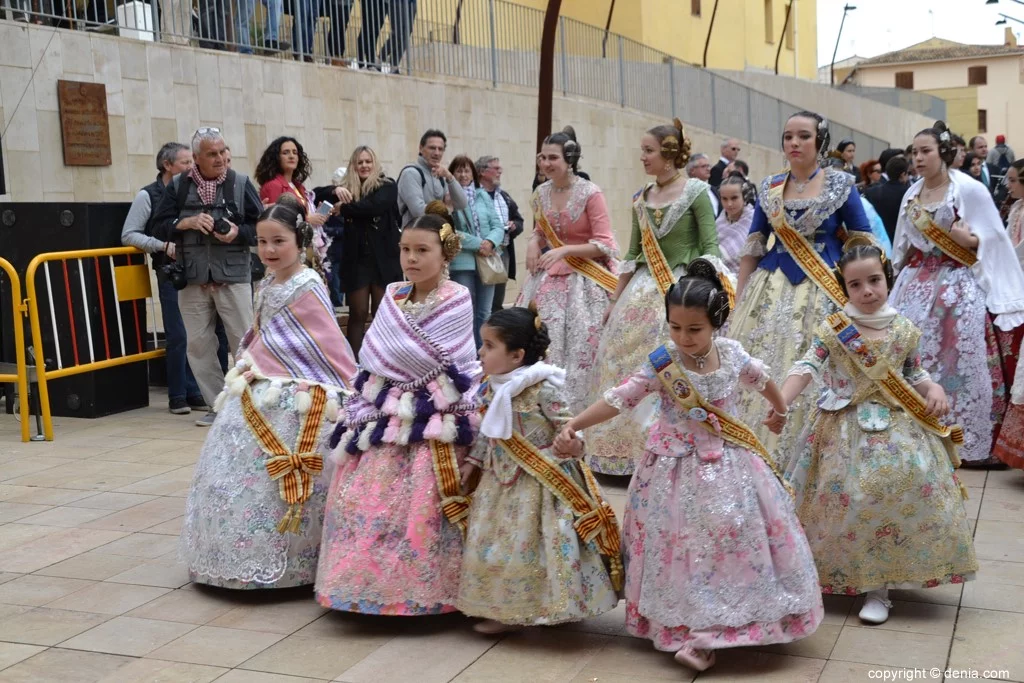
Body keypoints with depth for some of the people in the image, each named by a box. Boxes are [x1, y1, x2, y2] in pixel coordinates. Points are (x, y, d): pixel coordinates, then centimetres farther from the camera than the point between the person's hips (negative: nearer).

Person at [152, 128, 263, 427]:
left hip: (233, 276, -2)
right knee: (198, 345, 5)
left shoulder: (240, 184, 3)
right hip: (192, 279, 2)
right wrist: (188, 223, -11)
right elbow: (159, 227, 5)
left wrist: (238, 233, -15)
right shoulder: (177, 186, 7)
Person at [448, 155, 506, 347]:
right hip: (462, 262, -5)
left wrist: (490, 242, -14)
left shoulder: (483, 196, 10)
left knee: (484, 312, 10)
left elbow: (498, 226, 7)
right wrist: (477, 244, -17)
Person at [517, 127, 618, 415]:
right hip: (550, 277, 5)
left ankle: (576, 407, 10)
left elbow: (604, 245, -14)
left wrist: (563, 251, -21)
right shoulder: (541, 193, 5)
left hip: (584, 280, -5)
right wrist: (534, 243, -2)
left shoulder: (591, 194, -14)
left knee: (580, 345, -2)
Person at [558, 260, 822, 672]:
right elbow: (619, 398, -18)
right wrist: (573, 426, -27)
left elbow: (761, 380, 14)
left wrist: (780, 410, 32)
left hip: (728, 467, 3)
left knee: (734, 539, 4)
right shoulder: (662, 365, -16)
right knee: (685, 547, 2)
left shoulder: (732, 353, -6)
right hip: (679, 469, -3)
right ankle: (687, 630, 14)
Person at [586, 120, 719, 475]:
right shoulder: (641, 198, 12)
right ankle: (625, 449, 15)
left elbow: (710, 248, -8)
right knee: (624, 363, 4)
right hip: (642, 291, 6)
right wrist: (614, 301, 16)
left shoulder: (696, 191, -5)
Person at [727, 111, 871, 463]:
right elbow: (753, 248, 10)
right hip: (772, 289, 3)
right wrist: (739, 300, 7)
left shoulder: (840, 184, -1)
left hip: (823, 292, -3)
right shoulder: (769, 188, 8)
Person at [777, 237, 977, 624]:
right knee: (848, 497, -6)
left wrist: (934, 390, -6)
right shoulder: (834, 328, -4)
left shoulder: (905, 331, 4)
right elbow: (806, 368, -13)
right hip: (846, 429, -2)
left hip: (898, 428, 2)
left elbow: (915, 375, 15)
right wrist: (781, 402, -27)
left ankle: (878, 587, 5)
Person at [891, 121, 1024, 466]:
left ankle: (969, 441, 5)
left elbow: (994, 238, -6)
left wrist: (968, 240, -22)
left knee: (960, 362, -5)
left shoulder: (969, 190, -8)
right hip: (918, 285, 6)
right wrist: (902, 273, 14)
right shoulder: (912, 194, 11)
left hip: (958, 286, -6)